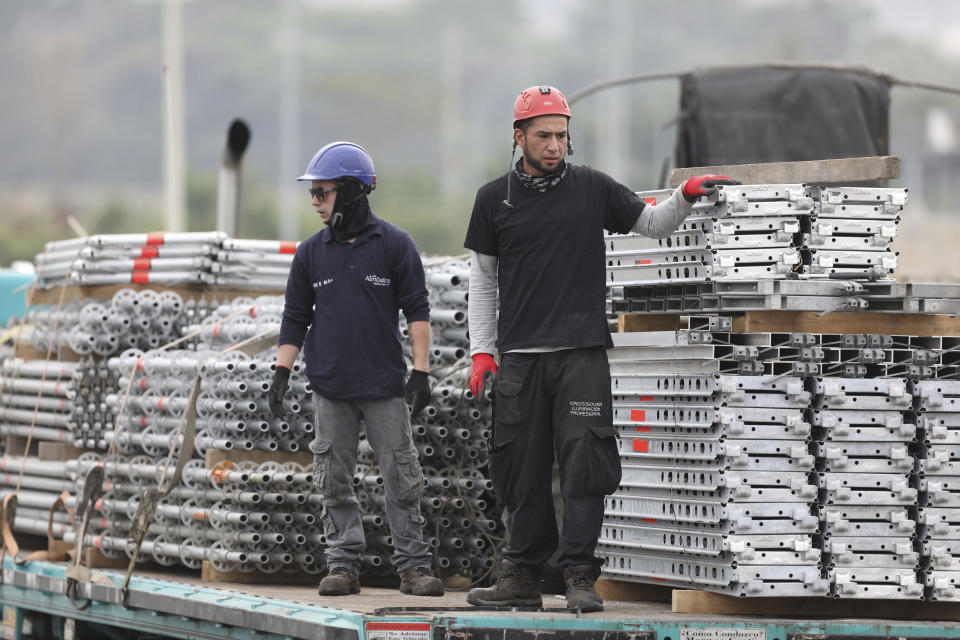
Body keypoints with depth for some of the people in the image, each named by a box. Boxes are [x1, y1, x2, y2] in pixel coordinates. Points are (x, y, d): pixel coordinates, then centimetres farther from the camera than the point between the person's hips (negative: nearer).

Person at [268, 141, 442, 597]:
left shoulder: (394, 245, -1)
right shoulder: (311, 252, 7)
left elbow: (417, 310, 0)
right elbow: (295, 317, 13)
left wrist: (421, 371, -5)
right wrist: (282, 372, 5)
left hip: (384, 387, -3)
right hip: (330, 388, 3)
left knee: (401, 480, -2)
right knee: (335, 482, 3)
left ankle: (413, 567, 2)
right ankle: (343, 565, 9)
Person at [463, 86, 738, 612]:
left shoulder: (592, 189, 6)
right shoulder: (494, 199, 7)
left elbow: (653, 224, 17)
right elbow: (483, 279, 13)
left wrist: (687, 196, -2)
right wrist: (481, 351, 7)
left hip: (582, 352, -1)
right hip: (519, 355, 1)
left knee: (584, 461, -9)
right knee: (521, 469, 4)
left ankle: (579, 576, -6)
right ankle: (523, 575, 12)